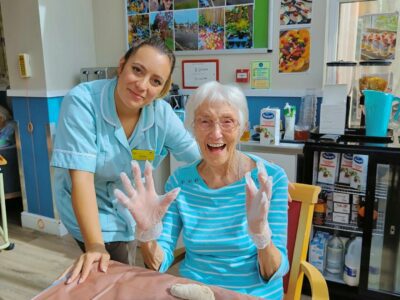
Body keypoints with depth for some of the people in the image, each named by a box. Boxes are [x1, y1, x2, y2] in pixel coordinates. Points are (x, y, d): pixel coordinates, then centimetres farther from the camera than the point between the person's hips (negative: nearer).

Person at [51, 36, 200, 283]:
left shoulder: (162, 114, -19)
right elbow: (81, 177, -32)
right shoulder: (82, 101, -29)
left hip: (132, 211, 4)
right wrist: (95, 245, -35)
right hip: (94, 213, -3)